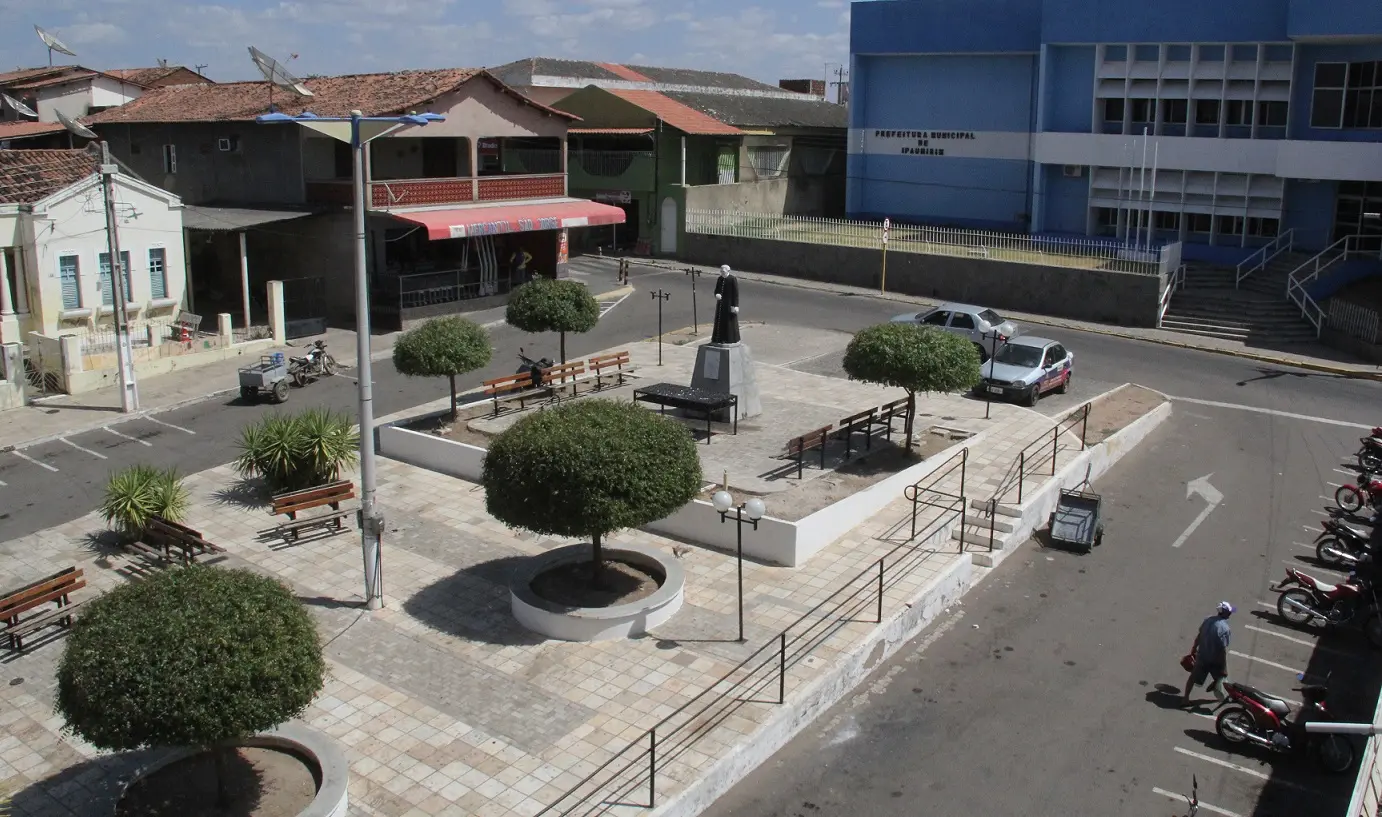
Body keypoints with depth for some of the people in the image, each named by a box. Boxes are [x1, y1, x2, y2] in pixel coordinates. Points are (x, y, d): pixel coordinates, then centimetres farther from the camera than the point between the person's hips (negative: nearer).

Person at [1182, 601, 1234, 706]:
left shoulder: (1207, 620, -5)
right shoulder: (1225, 629, -24)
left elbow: (1199, 636, 8)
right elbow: (1224, 650, -23)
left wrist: (1194, 648, 22)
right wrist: (1224, 667, -16)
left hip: (1201, 655, 7)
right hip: (1214, 659, -6)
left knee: (1193, 677, 17)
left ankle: (1185, 698, 21)